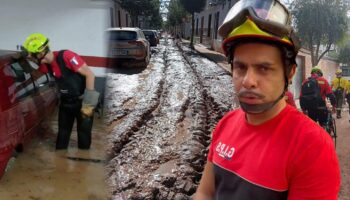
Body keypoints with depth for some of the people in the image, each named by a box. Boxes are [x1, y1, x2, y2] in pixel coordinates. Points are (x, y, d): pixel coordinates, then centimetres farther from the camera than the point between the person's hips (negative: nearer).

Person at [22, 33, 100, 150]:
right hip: (66, 102, 7)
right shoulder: (46, 65, -2)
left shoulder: (66, 56, -25)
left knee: (84, 132, 4)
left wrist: (88, 103, -25)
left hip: (82, 101, -7)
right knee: (63, 131, 16)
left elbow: (90, 75, -25)